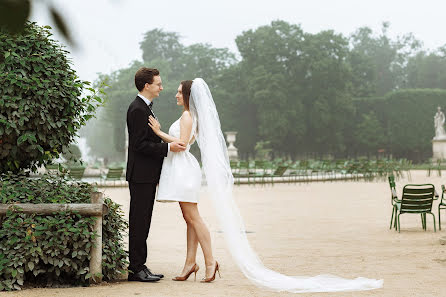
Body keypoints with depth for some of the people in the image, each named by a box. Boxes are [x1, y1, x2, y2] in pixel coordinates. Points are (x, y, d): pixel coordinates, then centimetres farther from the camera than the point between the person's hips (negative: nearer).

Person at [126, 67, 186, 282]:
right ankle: (136, 268, -3)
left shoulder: (145, 108, 18)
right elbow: (139, 144, -20)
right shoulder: (138, 109, -15)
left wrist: (169, 146, 18)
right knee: (139, 222, -6)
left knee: (142, 222, 12)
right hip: (141, 174, -10)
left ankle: (138, 266, 16)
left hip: (148, 175, 10)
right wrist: (168, 147, -22)